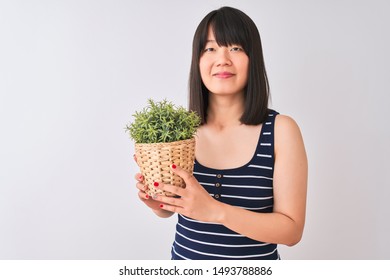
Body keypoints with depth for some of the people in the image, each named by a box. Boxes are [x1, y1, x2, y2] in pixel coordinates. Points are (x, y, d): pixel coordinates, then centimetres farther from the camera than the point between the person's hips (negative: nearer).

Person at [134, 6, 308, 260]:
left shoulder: (281, 130, -16)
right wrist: (157, 201, -18)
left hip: (256, 257, -1)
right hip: (184, 254, 2)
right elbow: (170, 208, 4)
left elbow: (292, 230, -17)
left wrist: (215, 209, -29)